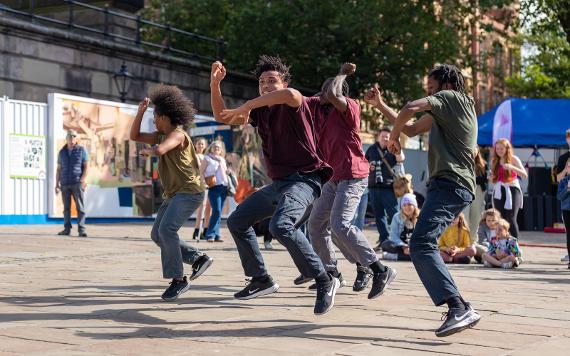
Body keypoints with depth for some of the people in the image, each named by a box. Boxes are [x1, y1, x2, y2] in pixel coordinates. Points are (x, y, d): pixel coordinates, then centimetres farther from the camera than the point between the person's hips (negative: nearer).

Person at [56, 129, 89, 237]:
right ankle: (67, 229, 7)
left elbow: (87, 166, -1)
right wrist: (57, 184, 6)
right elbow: (58, 169, 14)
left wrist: (82, 180, -14)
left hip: (77, 183, -3)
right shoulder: (62, 152, 12)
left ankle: (81, 230, -10)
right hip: (65, 184, 3)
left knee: (80, 207, -8)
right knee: (66, 207, 4)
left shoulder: (81, 150, 3)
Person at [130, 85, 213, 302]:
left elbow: (159, 151, -32)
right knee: (157, 235, 9)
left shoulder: (177, 134, -15)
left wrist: (147, 151, -9)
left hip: (189, 192, -10)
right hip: (174, 194, 10)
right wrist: (140, 111, 5)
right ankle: (198, 258, 13)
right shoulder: (162, 135, 13)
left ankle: (178, 280, -19)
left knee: (166, 229, -26)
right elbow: (134, 136, 17)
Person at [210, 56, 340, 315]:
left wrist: (246, 106, -29)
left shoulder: (292, 106, -9)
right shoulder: (260, 112, 12)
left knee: (281, 226, -34)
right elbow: (222, 116, 17)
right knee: (236, 221, 15)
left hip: (303, 179, -9)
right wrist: (215, 84, 2)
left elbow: (290, 94, -35)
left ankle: (325, 281, -24)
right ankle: (261, 280, 24)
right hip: (278, 183, 9)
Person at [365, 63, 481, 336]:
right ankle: (460, 310, 13)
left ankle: (459, 308, -34)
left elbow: (410, 108, -15)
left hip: (450, 184, -11)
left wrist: (393, 137, 1)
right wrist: (379, 105, 34)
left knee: (421, 243, -24)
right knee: (423, 245, 14)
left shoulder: (451, 97, 0)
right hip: (452, 186, 11)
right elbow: (412, 129, 35)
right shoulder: (443, 113, 29)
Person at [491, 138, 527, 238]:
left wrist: (512, 167, -23)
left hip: (512, 191, -4)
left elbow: (525, 175, -10)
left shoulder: (514, 159, -1)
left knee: (511, 219, -14)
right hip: (499, 192, 4)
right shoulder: (495, 161, 12)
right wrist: (491, 177, -3)